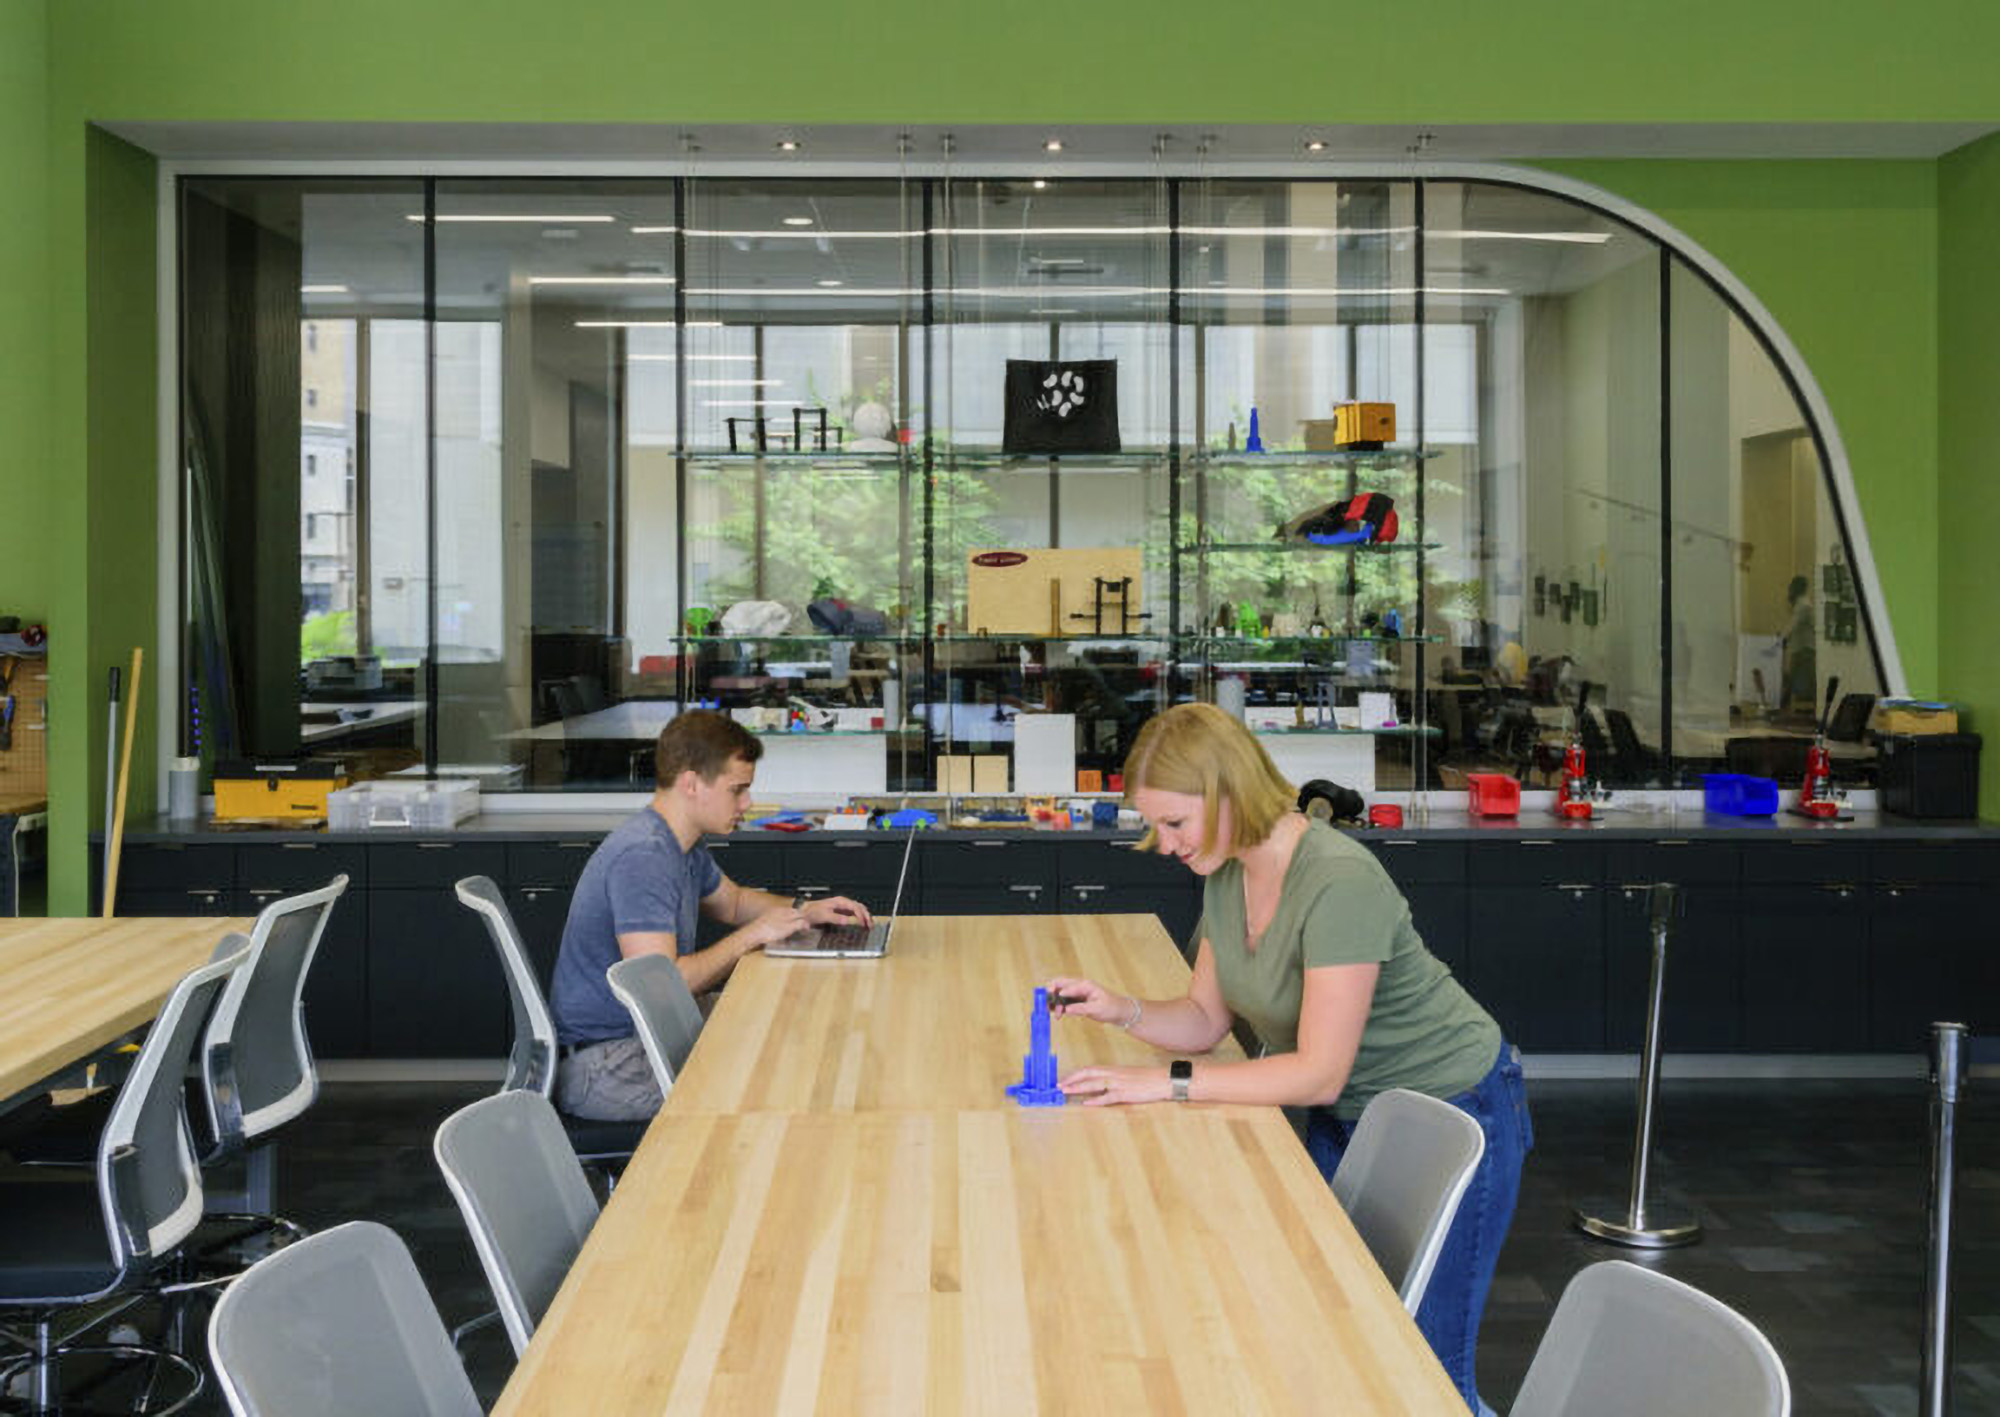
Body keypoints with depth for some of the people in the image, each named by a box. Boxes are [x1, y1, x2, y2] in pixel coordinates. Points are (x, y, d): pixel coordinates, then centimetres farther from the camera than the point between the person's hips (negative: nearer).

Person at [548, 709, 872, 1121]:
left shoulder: (682, 845, 10)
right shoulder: (643, 855, -24)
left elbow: (732, 901, 30)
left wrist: (805, 912, 12)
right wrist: (752, 936, -19)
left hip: (640, 1032, 10)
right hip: (600, 1065, -10)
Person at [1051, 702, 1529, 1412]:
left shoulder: (1339, 883, -31)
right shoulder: (1227, 873, -3)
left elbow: (1319, 1074, -30)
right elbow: (1206, 1019, 4)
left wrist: (1167, 1084, -31)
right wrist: (1122, 1010, -16)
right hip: (1348, 1116, 8)